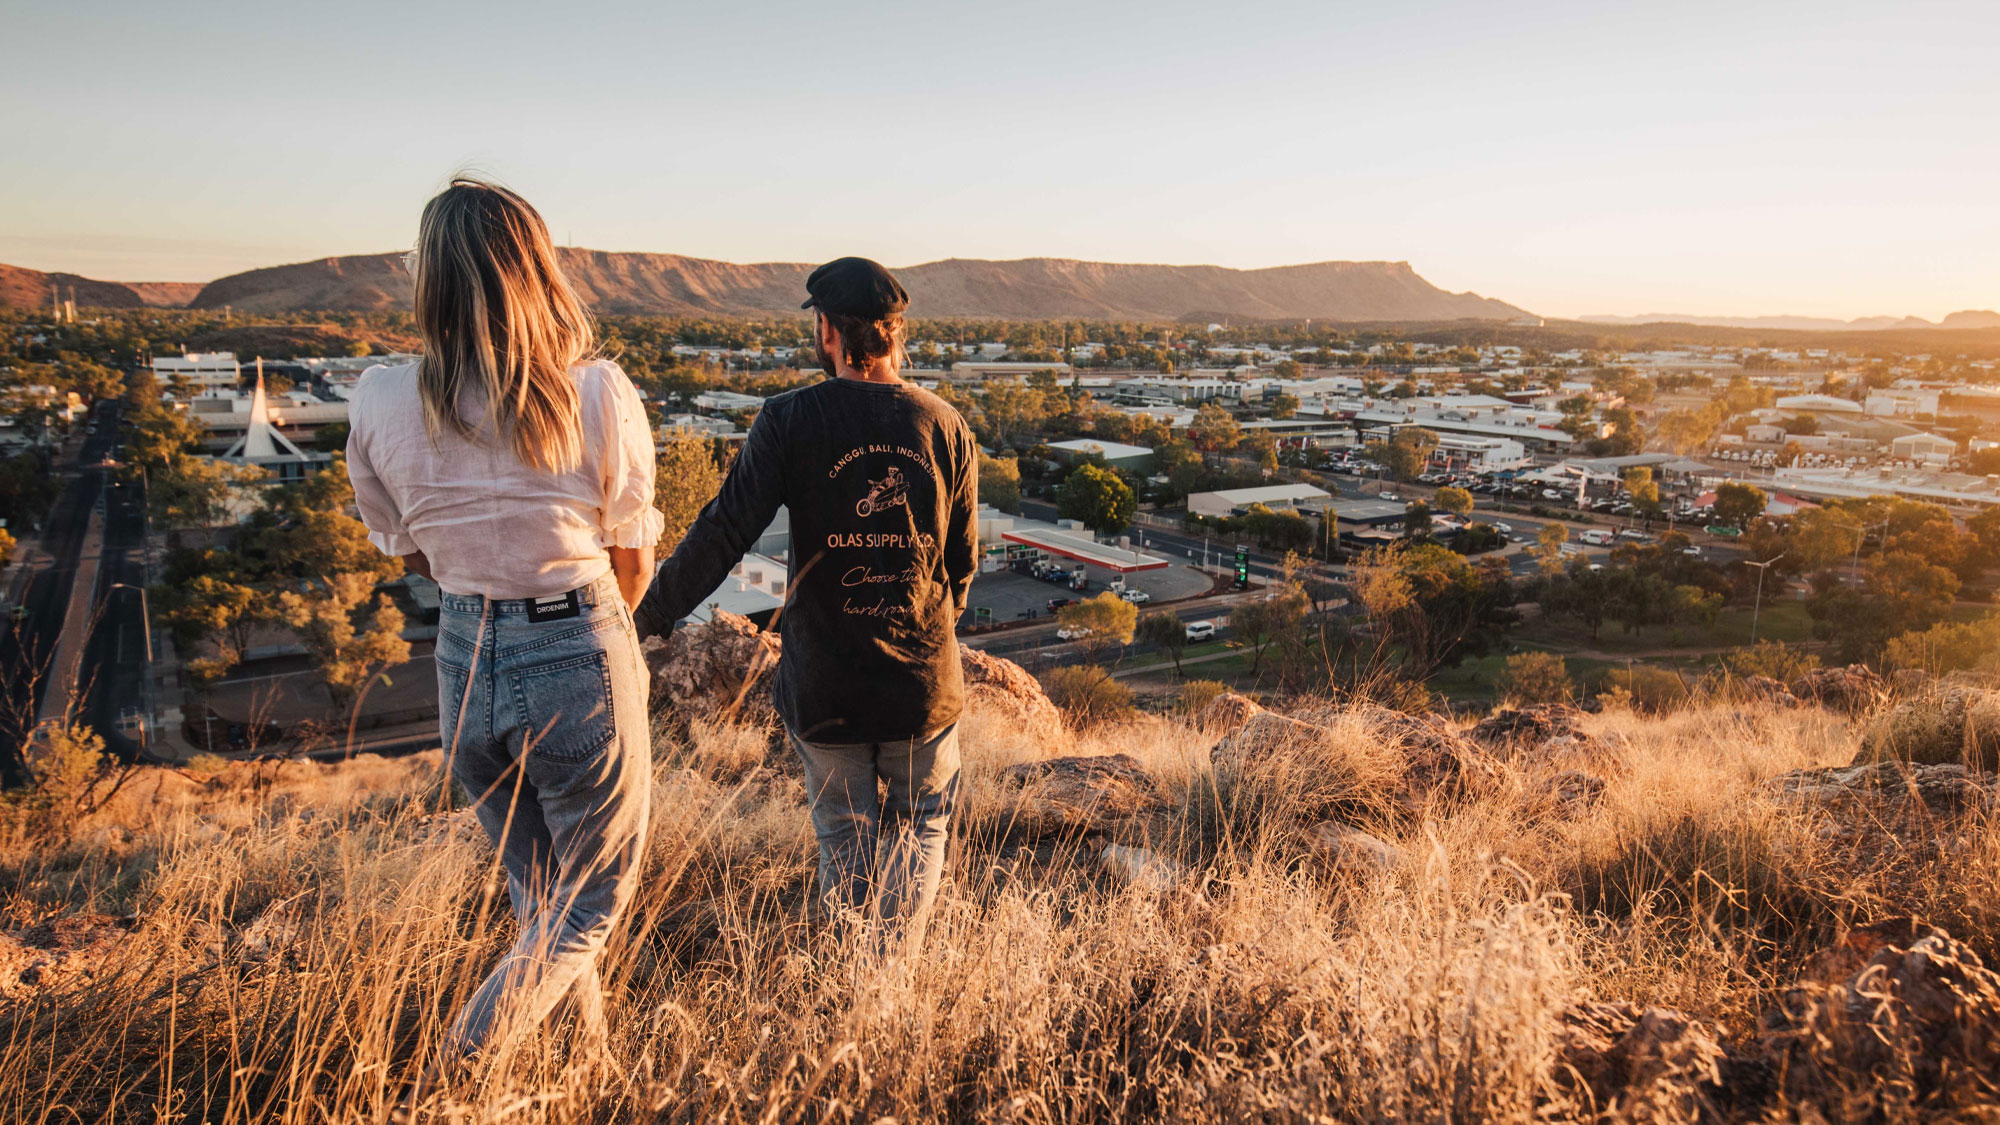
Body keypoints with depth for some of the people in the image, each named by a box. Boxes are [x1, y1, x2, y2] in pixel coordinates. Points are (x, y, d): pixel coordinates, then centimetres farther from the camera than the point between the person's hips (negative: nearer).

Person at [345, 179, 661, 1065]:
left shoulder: (379, 403, -6)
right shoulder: (598, 393, -15)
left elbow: (407, 553, 7)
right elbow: (632, 563, -5)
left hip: (463, 667, 4)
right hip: (580, 664, -4)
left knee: (535, 893, 26)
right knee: (593, 900, 19)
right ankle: (463, 1061, 7)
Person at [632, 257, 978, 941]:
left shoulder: (790, 420, -11)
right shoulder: (945, 425, -2)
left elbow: (724, 533, -15)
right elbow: (964, 560, 5)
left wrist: (647, 618, -7)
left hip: (822, 686, -1)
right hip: (924, 681, 1)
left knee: (846, 843, 19)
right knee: (921, 824, 23)